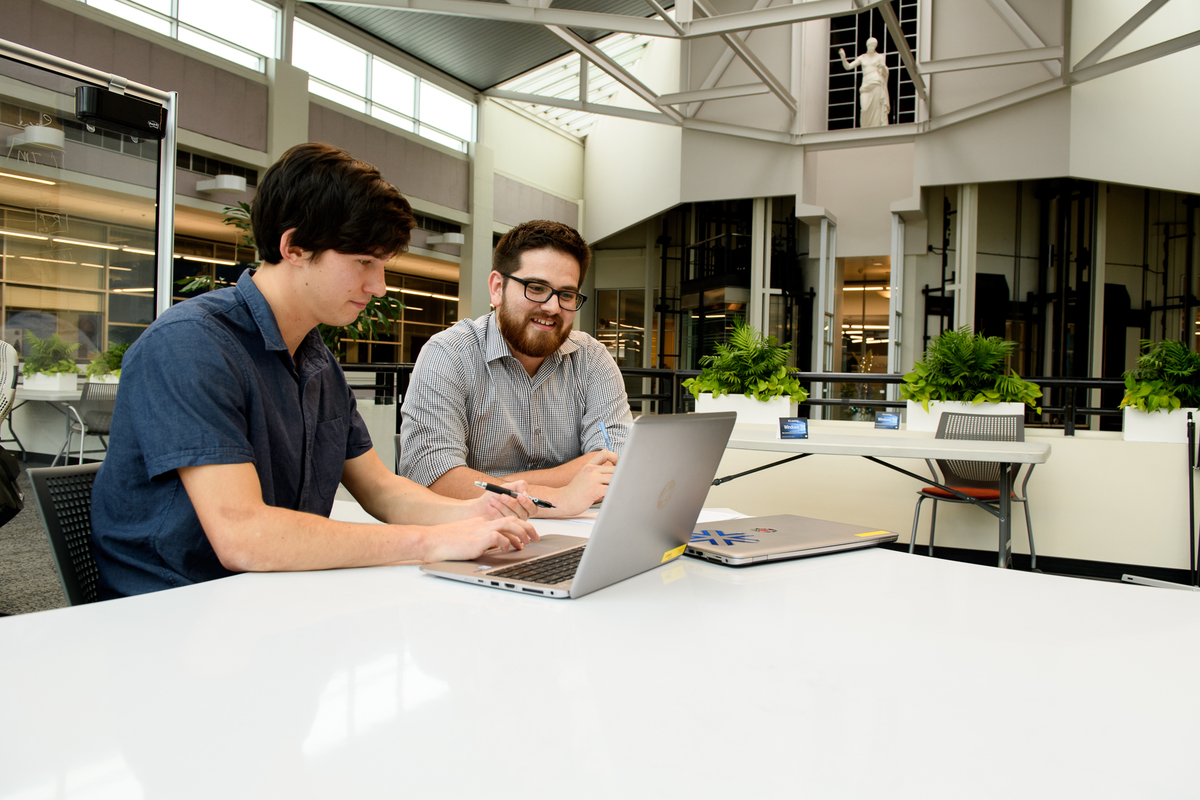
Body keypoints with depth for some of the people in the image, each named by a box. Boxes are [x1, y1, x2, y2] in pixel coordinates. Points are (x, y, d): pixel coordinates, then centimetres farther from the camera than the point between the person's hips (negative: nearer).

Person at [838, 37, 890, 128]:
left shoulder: (880, 57, 14)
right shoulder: (862, 58, 18)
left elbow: (885, 74, 9)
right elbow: (848, 66, 11)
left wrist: (882, 67, -13)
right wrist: (843, 57, -7)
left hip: (876, 85, -2)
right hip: (865, 86, 2)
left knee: (876, 109, -12)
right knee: (865, 110, -12)